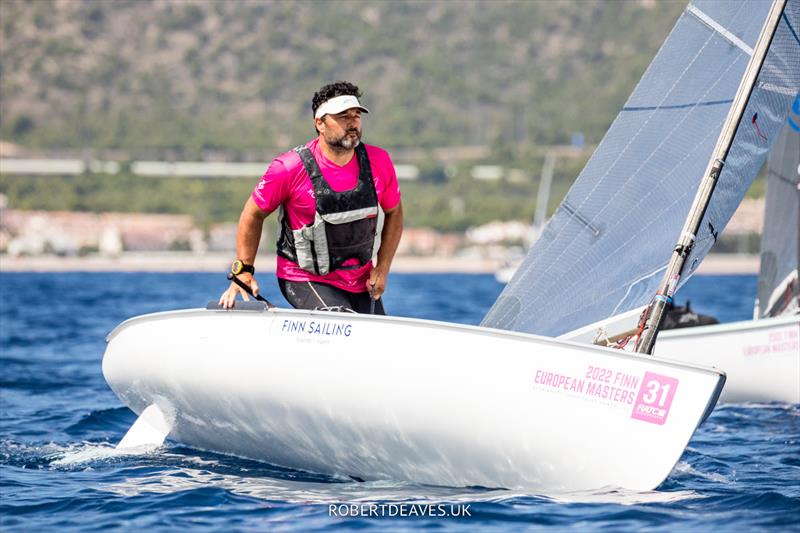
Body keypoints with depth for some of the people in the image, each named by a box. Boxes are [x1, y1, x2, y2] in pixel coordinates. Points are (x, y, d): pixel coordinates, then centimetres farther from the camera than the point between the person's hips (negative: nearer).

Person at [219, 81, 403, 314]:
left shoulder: (378, 161, -5)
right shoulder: (289, 168, -16)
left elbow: (394, 212, 10)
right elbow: (253, 215, -3)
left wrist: (382, 269, 3)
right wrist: (243, 271, -8)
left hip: (361, 281, 5)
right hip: (305, 280, -5)